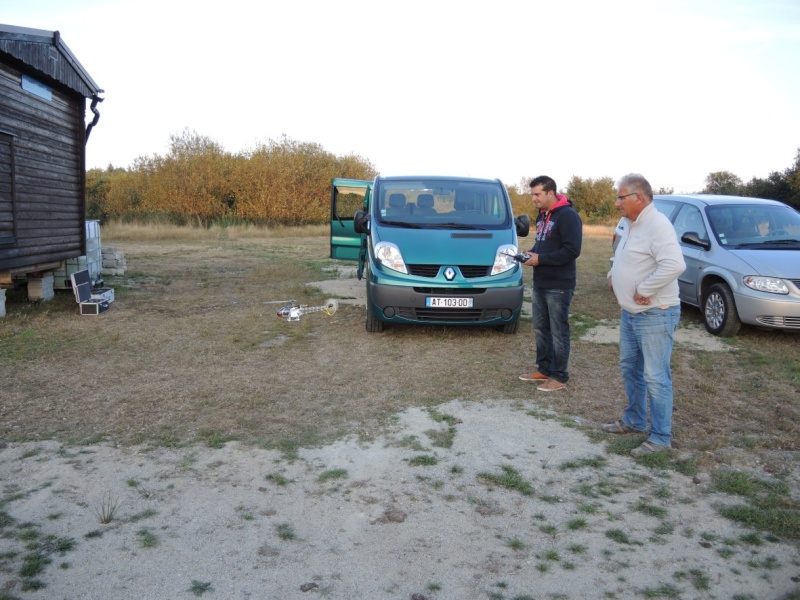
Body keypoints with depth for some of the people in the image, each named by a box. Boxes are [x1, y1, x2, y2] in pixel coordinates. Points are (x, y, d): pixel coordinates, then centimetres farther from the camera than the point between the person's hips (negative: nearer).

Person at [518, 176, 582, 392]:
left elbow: (572, 250, -22)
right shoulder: (542, 216, 15)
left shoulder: (567, 215, -15)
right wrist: (531, 254, 3)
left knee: (558, 331, -2)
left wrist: (541, 259, -21)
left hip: (559, 286, -9)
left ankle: (559, 377, 7)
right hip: (540, 283, 9)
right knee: (541, 329, 14)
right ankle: (544, 369, 26)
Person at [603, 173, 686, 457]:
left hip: (655, 315, -10)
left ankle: (660, 437, 7)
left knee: (655, 377, -3)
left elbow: (674, 265, -32)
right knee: (630, 368, 19)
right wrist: (613, 275, 10)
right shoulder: (632, 224, 12)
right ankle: (634, 420, 35)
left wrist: (644, 290, -25)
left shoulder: (657, 225, -20)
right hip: (630, 313, 10)